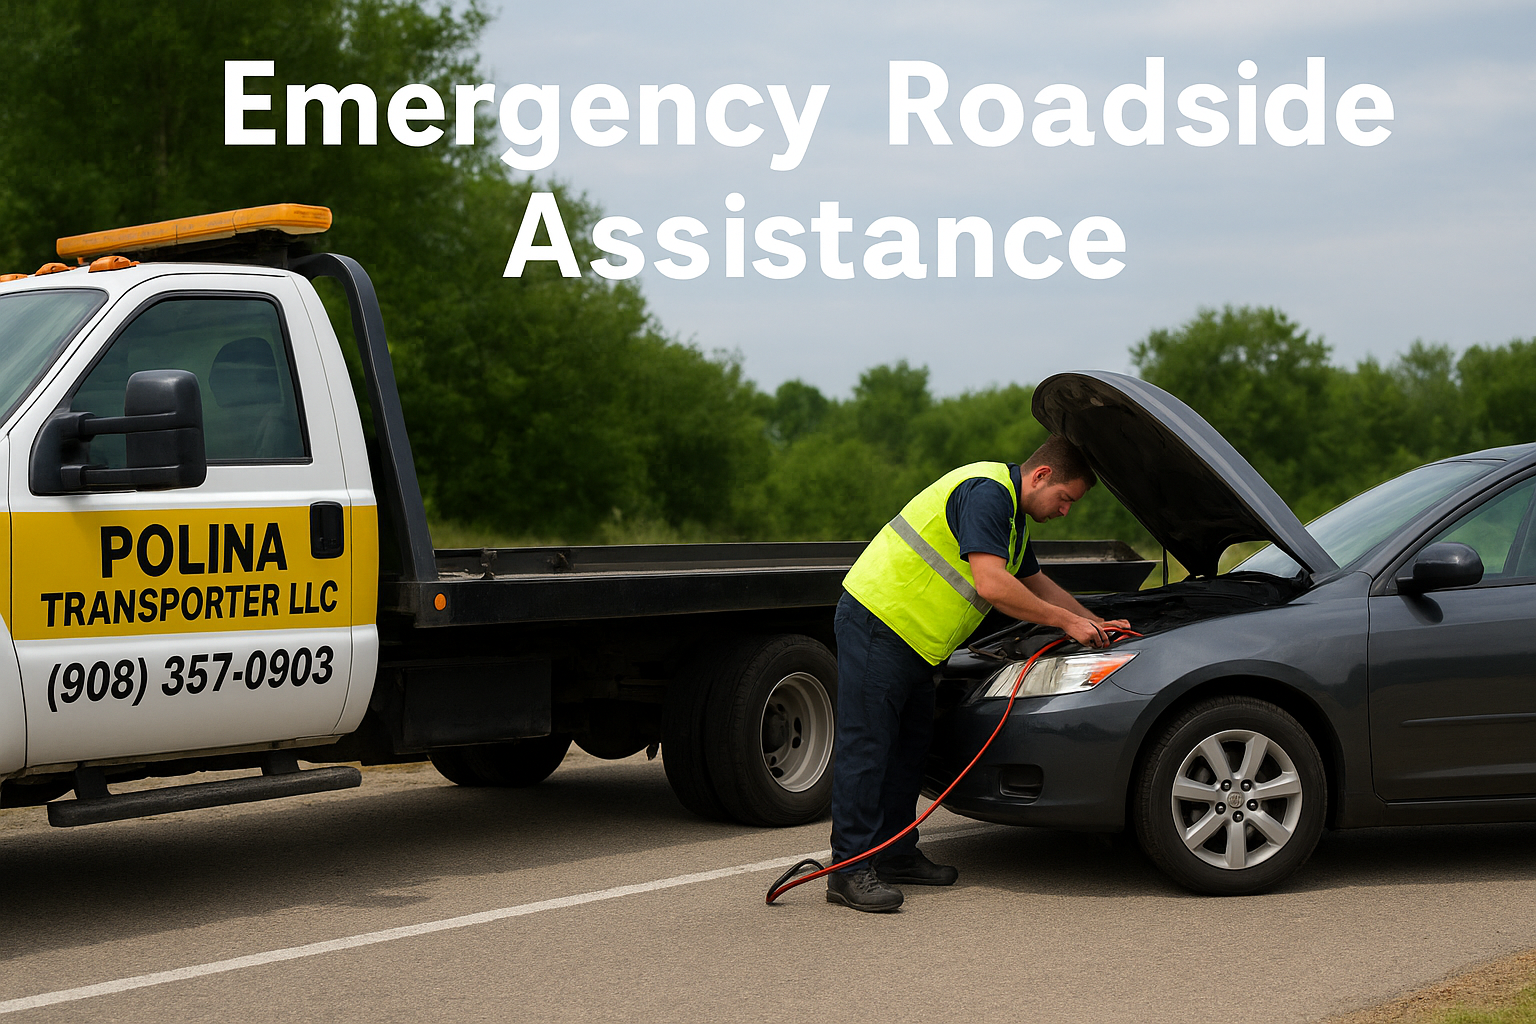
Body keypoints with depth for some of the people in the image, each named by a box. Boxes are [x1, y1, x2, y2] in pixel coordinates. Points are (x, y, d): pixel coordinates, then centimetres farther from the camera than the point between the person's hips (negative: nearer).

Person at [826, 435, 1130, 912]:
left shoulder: (1011, 513, 17)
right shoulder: (985, 492, -18)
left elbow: (1036, 583, 31)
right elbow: (991, 585, -26)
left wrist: (1097, 624, 27)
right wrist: (1068, 622, -18)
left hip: (910, 639, 11)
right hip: (876, 622, -11)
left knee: (911, 742, 13)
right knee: (866, 746, -9)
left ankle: (898, 854, 22)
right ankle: (850, 869, -7)